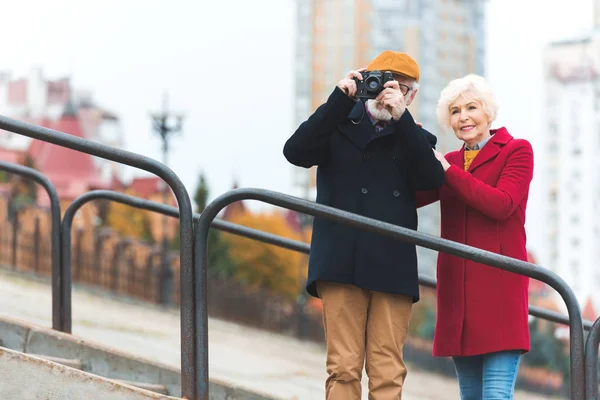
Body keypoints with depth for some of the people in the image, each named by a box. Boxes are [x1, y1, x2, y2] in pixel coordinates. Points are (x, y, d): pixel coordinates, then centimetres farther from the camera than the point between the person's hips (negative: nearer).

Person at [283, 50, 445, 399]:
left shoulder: (415, 140, 17)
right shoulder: (339, 125, 13)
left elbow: (432, 180, -4)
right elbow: (296, 152, -6)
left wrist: (401, 117, -10)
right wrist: (340, 99, -10)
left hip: (394, 269, 2)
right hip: (342, 265, -2)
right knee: (344, 370, -6)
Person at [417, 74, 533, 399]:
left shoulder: (517, 151, 2)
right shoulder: (450, 162, 18)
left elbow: (501, 204, -13)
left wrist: (448, 171, -9)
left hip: (499, 284, -6)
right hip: (457, 287, 6)